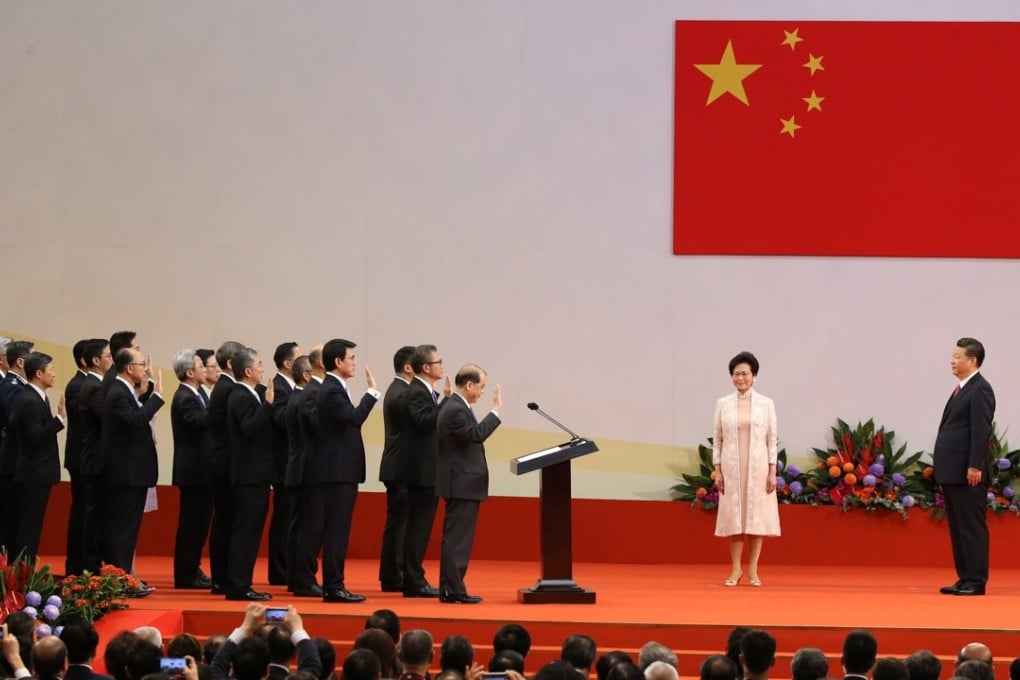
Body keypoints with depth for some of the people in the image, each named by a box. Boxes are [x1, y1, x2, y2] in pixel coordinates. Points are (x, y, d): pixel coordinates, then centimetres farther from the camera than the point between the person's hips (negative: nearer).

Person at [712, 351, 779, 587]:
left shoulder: (766, 404, 2)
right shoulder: (723, 404, 4)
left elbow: (772, 439, 2)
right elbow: (717, 439, 5)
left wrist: (772, 472, -4)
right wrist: (717, 471, -1)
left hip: (758, 467, -1)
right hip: (732, 468, 1)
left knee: (757, 516, 0)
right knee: (733, 517, 1)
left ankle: (753, 570, 6)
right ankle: (735, 570, 9)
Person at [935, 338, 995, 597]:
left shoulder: (980, 390, -11)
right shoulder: (962, 389, 18)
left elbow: (981, 431, -17)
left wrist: (975, 467, -22)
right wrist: (943, 468, 15)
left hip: (968, 474, -10)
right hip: (952, 472, 10)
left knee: (972, 527, -6)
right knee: (957, 527, 11)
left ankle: (976, 582, -4)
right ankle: (964, 579, 15)